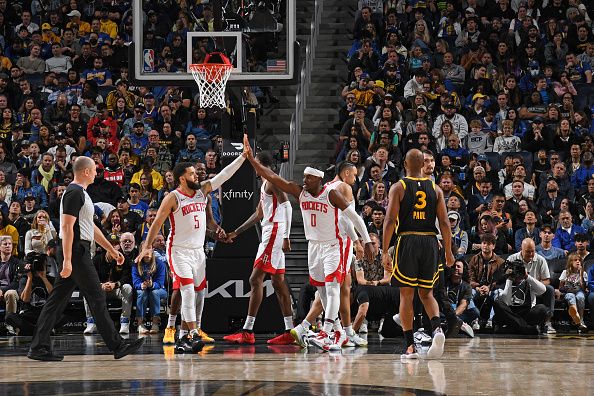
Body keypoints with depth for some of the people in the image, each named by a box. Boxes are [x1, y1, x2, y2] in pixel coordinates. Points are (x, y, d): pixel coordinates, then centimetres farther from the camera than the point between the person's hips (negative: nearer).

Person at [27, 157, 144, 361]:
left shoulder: (80, 193, 20)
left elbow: (91, 227, 26)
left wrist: (112, 250, 26)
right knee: (97, 298, -5)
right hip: (76, 252, -10)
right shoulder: (74, 193, -13)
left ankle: (39, 347, 7)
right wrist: (67, 260, -25)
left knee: (58, 299, 8)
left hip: (77, 252, 10)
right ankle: (117, 345, -1)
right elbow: (67, 226, -20)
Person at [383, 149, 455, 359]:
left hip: (407, 241, -3)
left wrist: (385, 252, -7)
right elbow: (444, 223, 3)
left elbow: (390, 221, -8)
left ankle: (410, 346, 0)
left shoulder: (398, 187, 0)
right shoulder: (435, 189, 8)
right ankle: (437, 328, -13)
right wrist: (448, 252, 8)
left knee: (406, 294, 4)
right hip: (430, 242, 3)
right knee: (426, 293, 14)